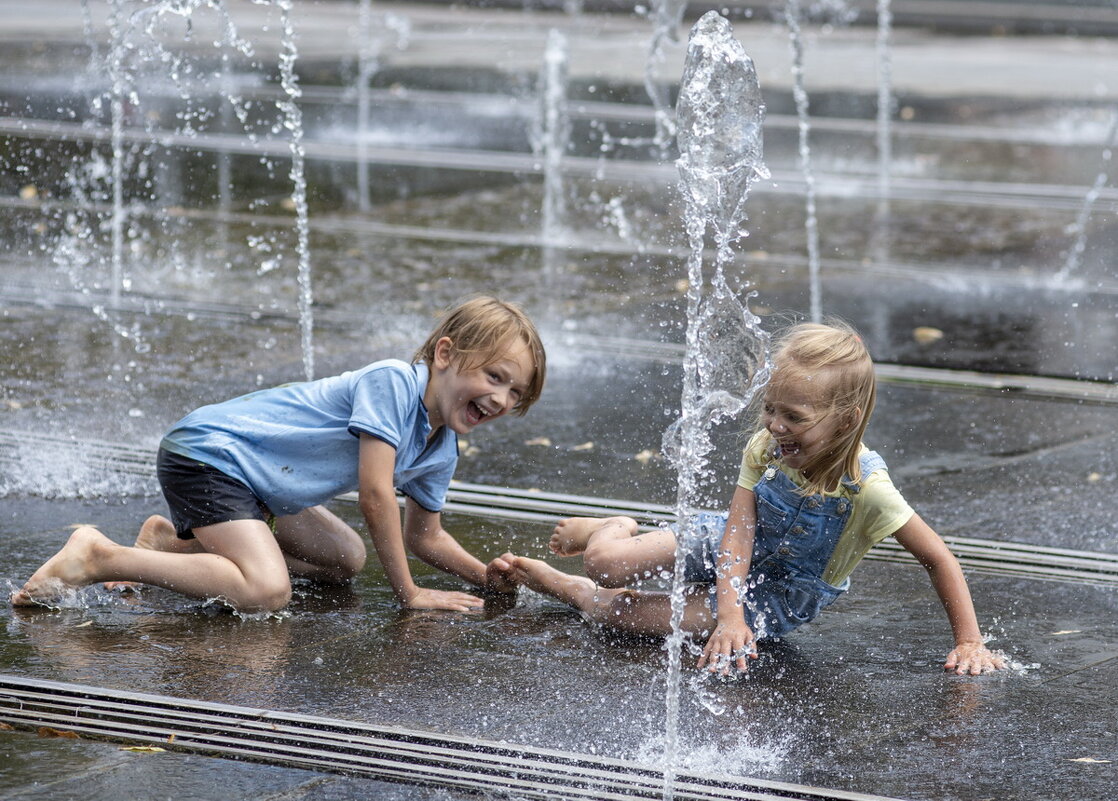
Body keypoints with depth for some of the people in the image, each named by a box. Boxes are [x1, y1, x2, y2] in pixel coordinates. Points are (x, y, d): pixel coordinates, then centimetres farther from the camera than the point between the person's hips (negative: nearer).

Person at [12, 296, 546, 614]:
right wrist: (408, 593, -18)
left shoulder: (442, 451, 6)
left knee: (345, 560, 22)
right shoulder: (392, 382, -21)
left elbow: (423, 535, 17)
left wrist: (484, 575, -1)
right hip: (205, 453, -10)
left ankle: (175, 541, 22)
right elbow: (375, 494, -24)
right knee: (265, 592, -28)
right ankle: (100, 557, -19)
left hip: (251, 472, 10)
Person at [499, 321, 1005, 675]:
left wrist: (970, 642, -28)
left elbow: (939, 560, -26)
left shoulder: (865, 488, -33)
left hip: (785, 593, -3)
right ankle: (617, 531, 25)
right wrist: (730, 614, -39)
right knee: (604, 563, -12)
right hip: (732, 549, 3)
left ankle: (573, 592, 11)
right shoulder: (764, 449, -23)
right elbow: (738, 535, -25)